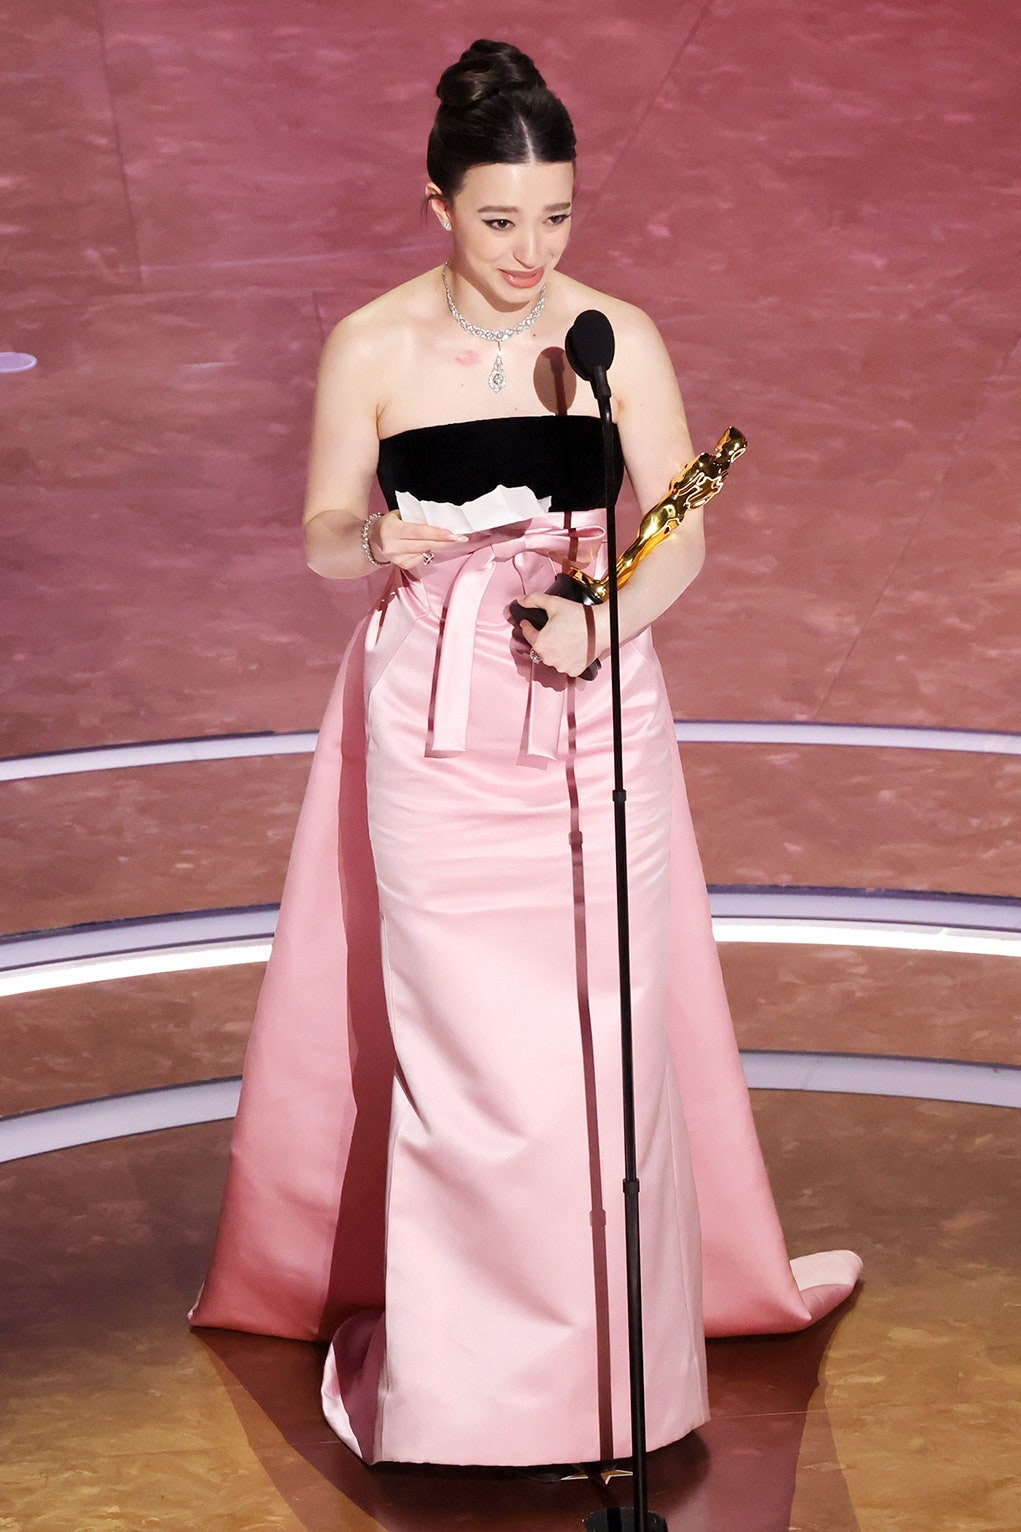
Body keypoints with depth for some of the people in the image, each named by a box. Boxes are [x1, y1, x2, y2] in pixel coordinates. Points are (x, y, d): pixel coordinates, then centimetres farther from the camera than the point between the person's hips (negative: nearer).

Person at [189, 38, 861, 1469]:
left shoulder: (617, 339, -2)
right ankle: (467, 1363, 11)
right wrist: (385, 537, -18)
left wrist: (602, 618, -20)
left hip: (594, 706, 1)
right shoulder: (373, 350, -3)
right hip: (436, 717, -1)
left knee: (603, 1018, 2)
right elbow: (324, 536, 5)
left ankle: (610, 1338, 19)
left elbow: (682, 534, -1)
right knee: (462, 1027, -2)